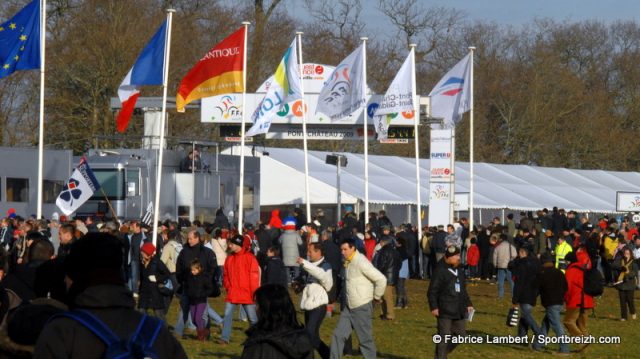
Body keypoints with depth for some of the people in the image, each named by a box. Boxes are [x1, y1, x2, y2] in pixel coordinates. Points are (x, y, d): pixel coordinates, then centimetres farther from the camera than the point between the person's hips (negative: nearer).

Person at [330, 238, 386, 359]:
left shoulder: (361, 262, -19)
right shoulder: (347, 262, 6)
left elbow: (381, 279, -22)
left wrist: (376, 296, -10)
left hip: (362, 307, -8)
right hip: (348, 307, 8)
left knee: (365, 339, 1)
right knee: (338, 335, 5)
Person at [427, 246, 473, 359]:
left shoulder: (459, 272, 15)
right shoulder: (440, 271, -10)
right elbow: (432, 291, -11)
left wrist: (468, 304, 19)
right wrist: (434, 307, -18)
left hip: (458, 310, 8)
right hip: (445, 311, -8)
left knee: (460, 334, 10)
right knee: (444, 336, -7)